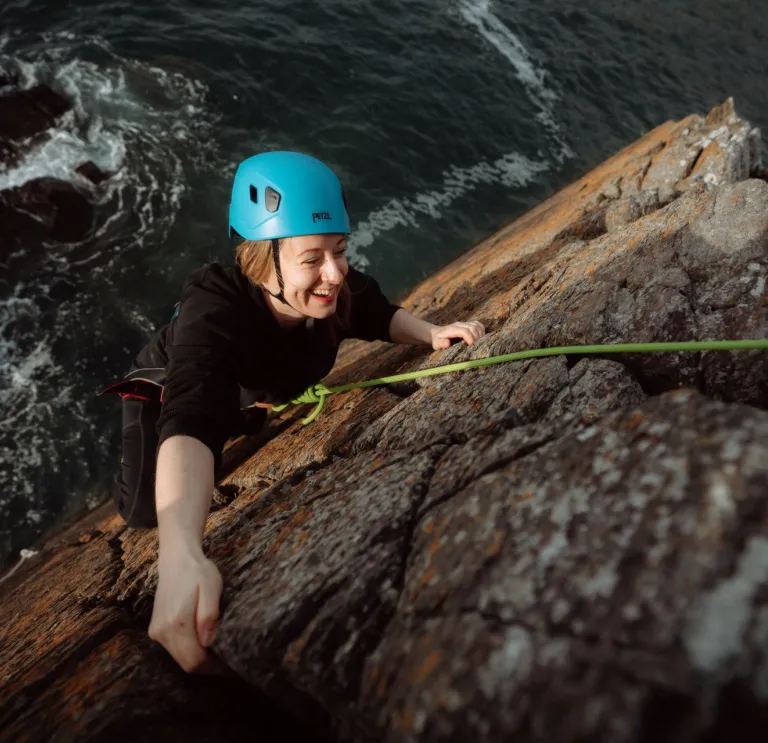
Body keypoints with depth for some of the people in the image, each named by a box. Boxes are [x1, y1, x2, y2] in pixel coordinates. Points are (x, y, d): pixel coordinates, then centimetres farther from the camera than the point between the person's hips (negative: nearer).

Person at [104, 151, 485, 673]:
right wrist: (182, 556, -77)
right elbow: (191, 420, -61)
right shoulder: (214, 313, -47)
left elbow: (380, 315, -10)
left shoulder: (339, 287, -31)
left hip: (253, 395, 5)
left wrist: (432, 332, -31)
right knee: (146, 512, -13)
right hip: (169, 392, -4)